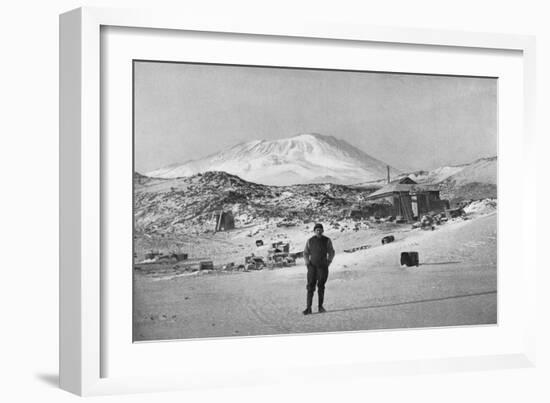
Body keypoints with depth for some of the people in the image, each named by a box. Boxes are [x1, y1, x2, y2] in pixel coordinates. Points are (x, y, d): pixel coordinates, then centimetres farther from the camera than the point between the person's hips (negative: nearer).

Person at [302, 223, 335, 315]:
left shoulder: (327, 240, 1)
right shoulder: (310, 241, 4)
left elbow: (331, 252, 10)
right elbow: (306, 253, 12)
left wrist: (328, 262, -1)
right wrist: (307, 263, 0)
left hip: (323, 267, 0)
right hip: (312, 266, 0)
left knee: (321, 287, 1)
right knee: (310, 287, -6)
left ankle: (320, 306, 14)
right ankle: (308, 308, -9)